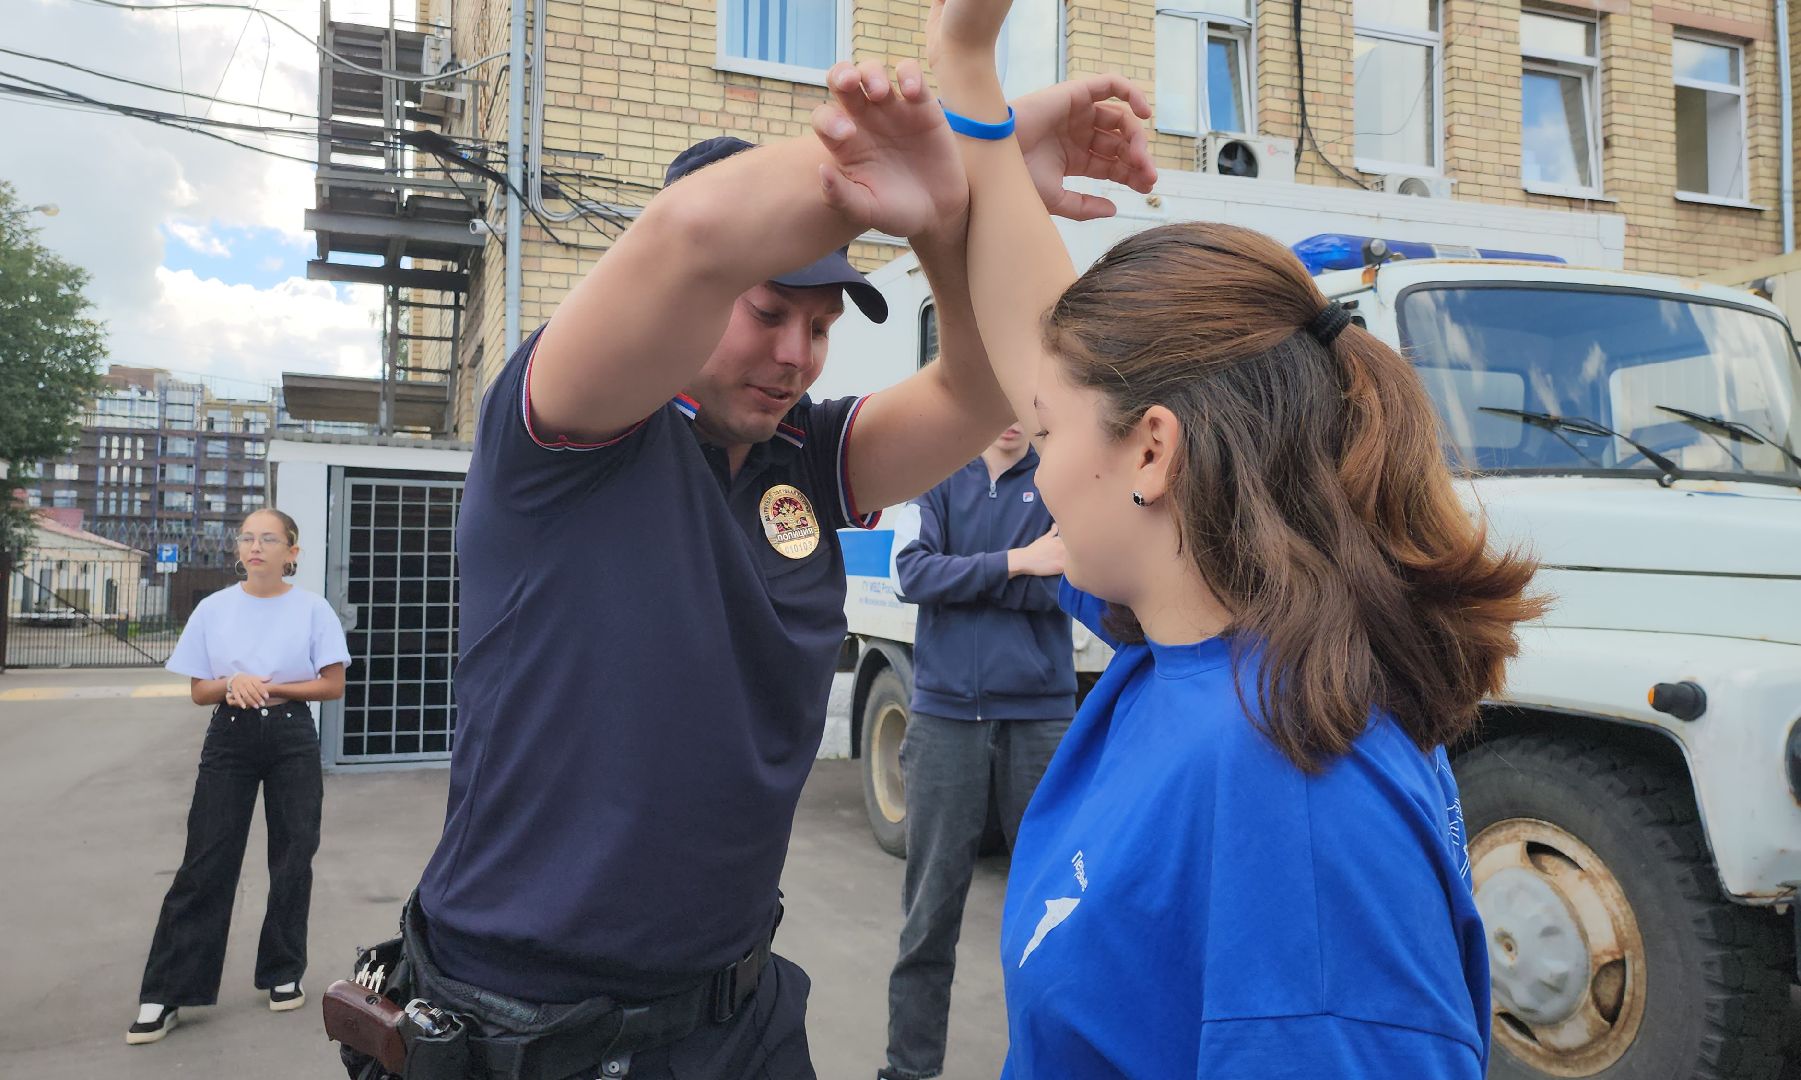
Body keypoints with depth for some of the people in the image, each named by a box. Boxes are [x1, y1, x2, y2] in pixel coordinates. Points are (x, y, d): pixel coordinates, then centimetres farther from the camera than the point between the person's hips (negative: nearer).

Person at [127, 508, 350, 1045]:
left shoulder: (312, 609, -3)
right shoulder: (213, 609, 2)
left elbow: (332, 685, -4)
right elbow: (198, 692, 5)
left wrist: (267, 688, -14)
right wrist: (232, 685, -16)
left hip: (292, 738, -1)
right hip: (230, 738, 1)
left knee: (292, 860, 5)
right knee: (206, 863, 0)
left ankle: (283, 973, 21)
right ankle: (166, 993, 6)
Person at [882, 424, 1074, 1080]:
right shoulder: (939, 478, 6)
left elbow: (1059, 588, -7)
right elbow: (914, 574, -8)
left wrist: (961, 576, -10)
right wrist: (1015, 562, -15)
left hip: (1040, 715, 0)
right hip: (946, 713, 0)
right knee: (931, 902, 6)